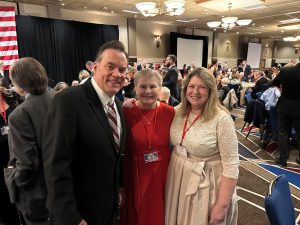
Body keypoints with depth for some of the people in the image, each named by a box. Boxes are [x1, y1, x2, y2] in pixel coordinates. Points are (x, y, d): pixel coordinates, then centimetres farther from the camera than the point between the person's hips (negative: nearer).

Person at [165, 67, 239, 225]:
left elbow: (231, 165, -17)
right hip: (177, 181, 5)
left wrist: (222, 205, -17)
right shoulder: (178, 112, -2)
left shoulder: (222, 119, -19)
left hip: (205, 185, -5)